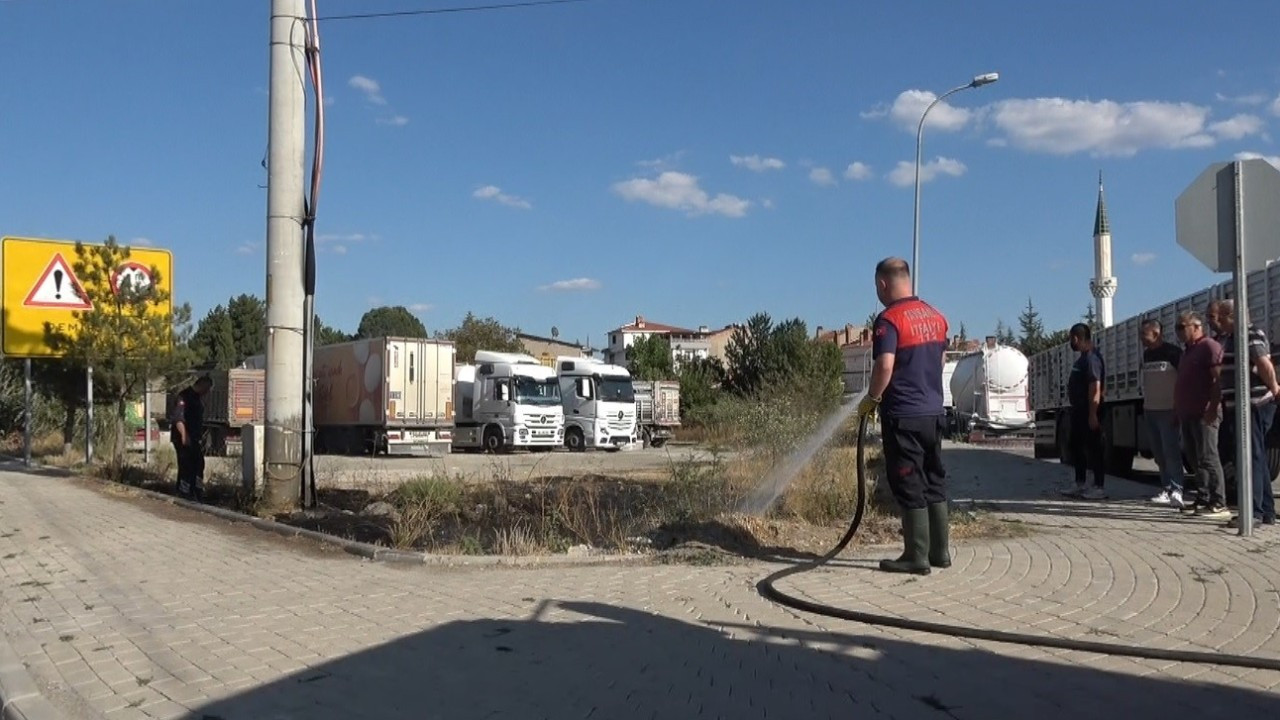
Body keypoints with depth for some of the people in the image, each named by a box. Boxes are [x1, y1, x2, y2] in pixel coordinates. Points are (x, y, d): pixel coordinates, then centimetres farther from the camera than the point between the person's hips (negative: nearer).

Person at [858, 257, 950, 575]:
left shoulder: (889, 319, -14)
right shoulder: (935, 316, 11)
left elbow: (885, 366, -24)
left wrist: (871, 399, -10)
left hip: (903, 415, -7)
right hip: (934, 412, 8)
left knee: (909, 488, -1)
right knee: (934, 482, 14)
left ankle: (917, 557, 4)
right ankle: (940, 551, 20)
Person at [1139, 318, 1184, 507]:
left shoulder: (1173, 352, -9)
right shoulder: (1147, 354, 13)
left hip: (1168, 411, -7)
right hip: (1150, 411, 7)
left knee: (1171, 452, -11)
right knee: (1159, 454, 8)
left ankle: (1176, 490, -10)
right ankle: (1166, 489, 12)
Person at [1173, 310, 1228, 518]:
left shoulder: (1209, 346, -8)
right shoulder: (1188, 350, 22)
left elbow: (1219, 380, -17)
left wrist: (1212, 408, -23)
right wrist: (1178, 410, 21)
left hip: (1203, 414, -10)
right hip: (1187, 413, 10)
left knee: (1207, 458, -9)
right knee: (1195, 459, 10)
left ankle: (1218, 503, -7)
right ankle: (1202, 499, 15)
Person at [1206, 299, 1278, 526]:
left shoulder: (1251, 334, -12)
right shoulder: (1228, 338, 17)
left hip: (1253, 405, -10)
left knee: (1250, 457, -7)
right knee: (1256, 459, 13)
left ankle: (1251, 510, -4)